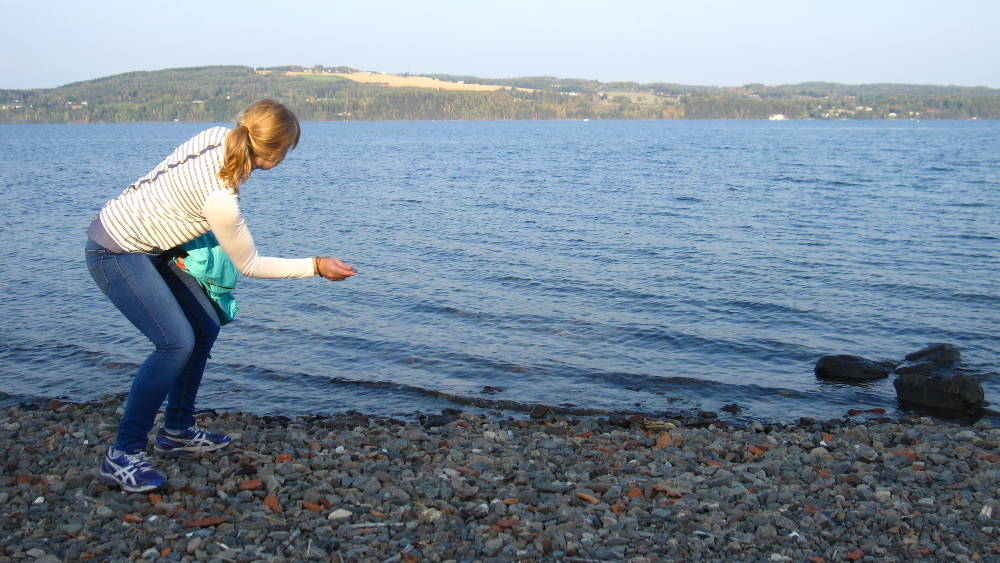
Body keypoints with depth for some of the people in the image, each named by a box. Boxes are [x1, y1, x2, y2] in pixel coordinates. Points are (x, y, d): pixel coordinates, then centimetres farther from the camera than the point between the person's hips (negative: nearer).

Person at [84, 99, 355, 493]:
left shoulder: (219, 137, -10)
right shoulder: (220, 198, -32)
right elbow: (249, 265, -16)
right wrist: (316, 267, -13)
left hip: (147, 248, 9)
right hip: (116, 253, -9)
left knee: (205, 328, 9)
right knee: (177, 342, -17)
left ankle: (177, 431, 22)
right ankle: (123, 455, -6)